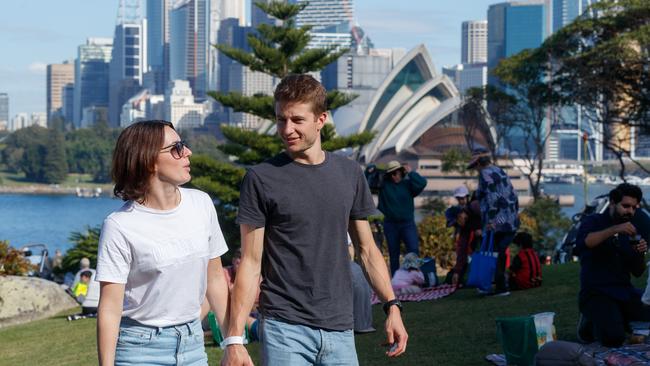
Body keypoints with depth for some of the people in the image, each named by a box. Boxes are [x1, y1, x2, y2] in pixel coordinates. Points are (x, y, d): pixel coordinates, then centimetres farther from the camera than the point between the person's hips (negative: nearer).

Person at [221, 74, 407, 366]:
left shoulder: (349, 174, 8)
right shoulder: (261, 179, -4)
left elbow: (366, 249, 14)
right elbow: (251, 263, -4)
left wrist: (392, 306, 4)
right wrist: (234, 339, -11)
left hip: (339, 329, 4)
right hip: (284, 329, -3)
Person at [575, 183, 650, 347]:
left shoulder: (629, 232, 16)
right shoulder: (594, 222, 0)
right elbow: (582, 243, -24)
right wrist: (614, 229, -30)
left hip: (624, 292, 6)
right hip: (596, 293, -6)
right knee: (613, 338, -28)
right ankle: (591, 323, 5)